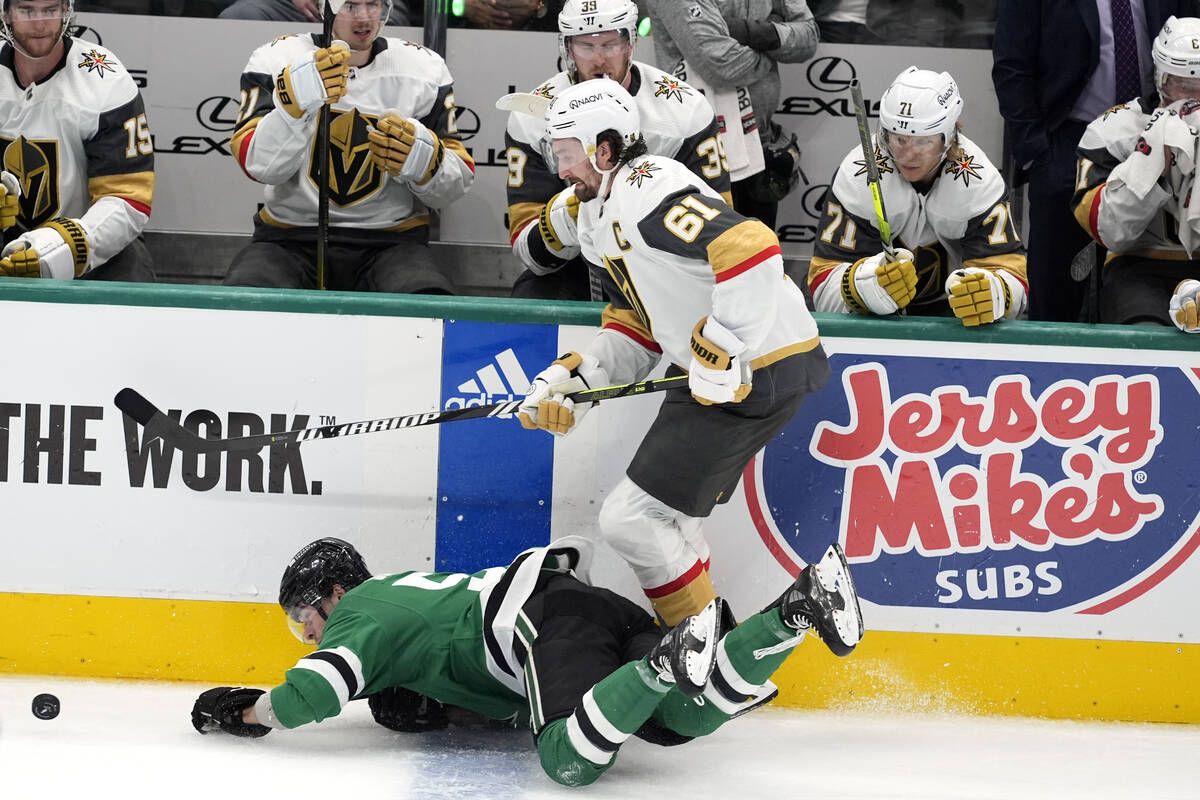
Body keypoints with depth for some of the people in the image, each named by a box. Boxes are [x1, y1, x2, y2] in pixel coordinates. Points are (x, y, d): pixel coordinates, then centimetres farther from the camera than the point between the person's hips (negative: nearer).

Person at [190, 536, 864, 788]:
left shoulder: (359, 614, 7)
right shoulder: (399, 592, 33)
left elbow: (321, 688, -9)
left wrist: (248, 712, 4)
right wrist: (416, 696, 35)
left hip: (545, 620, -9)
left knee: (571, 761, -31)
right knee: (688, 719, -7)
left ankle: (665, 662, -41)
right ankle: (800, 608, -17)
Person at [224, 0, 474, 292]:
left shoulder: (425, 69, 4)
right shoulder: (276, 60, -1)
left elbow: (457, 182, 5)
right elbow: (260, 166, -14)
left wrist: (425, 160, -19)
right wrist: (295, 101, -30)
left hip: (388, 239, 0)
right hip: (291, 236, 0)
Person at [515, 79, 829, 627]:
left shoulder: (649, 189, -17)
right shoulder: (603, 221, 18)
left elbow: (751, 250, -31)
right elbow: (633, 335, 20)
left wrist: (720, 354, -25)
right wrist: (572, 380, 4)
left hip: (757, 372, -11)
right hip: (712, 375, 11)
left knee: (632, 519, -9)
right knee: (666, 515, 22)